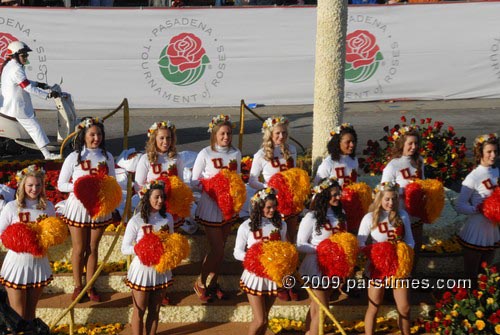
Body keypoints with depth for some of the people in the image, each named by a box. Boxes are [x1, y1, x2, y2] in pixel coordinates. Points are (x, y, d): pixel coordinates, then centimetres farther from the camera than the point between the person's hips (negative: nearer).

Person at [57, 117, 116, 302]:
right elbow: (61, 185, -6)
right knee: (79, 249, 9)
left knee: (93, 248, 11)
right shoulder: (74, 157, -8)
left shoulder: (107, 157, 0)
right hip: (79, 206, -2)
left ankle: (90, 286, 24)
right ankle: (78, 286, 25)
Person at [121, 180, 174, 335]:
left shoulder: (168, 218, -1)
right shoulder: (136, 221, -14)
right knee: (139, 311, 9)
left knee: (155, 311, 16)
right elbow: (125, 248, -12)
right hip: (142, 269, -4)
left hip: (161, 269, 4)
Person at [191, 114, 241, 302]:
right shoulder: (205, 154, -10)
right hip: (210, 207, -5)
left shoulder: (236, 153, 3)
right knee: (217, 250, -4)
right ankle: (200, 284, 17)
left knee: (220, 248, 12)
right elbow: (194, 182, -6)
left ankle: (212, 283, 29)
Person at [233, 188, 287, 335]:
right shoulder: (247, 226, -10)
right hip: (255, 275, -3)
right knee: (260, 320, -3)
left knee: (264, 318, 15)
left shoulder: (281, 224, 0)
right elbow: (238, 252, -6)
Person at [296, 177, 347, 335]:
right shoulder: (311, 217, -14)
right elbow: (300, 245, -13)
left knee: (315, 307, 16)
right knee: (321, 309, -4)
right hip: (316, 268, -6)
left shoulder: (340, 215, 5)